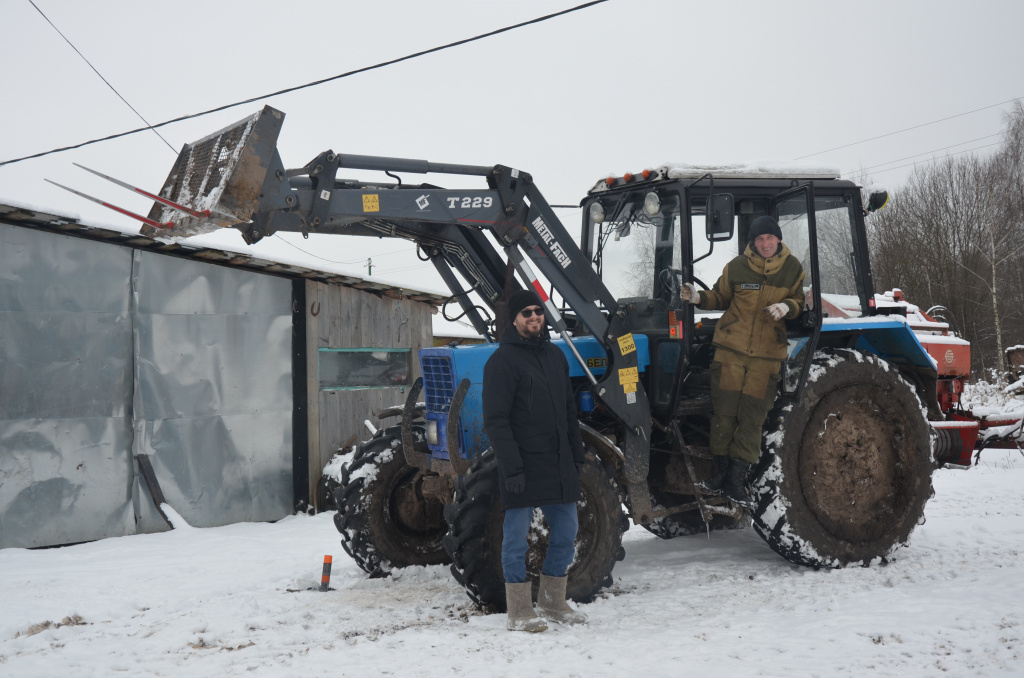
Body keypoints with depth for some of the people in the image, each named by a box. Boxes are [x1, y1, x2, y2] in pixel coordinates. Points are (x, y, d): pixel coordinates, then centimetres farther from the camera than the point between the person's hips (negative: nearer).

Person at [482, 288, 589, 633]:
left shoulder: (555, 355, 14)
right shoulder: (502, 361, -9)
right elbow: (495, 420, -14)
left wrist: (576, 455, 16)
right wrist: (511, 466, -19)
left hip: (559, 465, 7)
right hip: (523, 467, -7)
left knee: (566, 532, 12)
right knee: (517, 538, 2)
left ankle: (552, 601, 27)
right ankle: (519, 613, 12)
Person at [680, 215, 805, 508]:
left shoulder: (792, 269, 3)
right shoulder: (737, 267, 0)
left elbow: (800, 302, 10)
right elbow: (721, 297, 11)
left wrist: (788, 307, -11)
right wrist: (698, 297, -7)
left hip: (767, 354, 0)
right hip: (731, 349, 0)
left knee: (752, 417, 1)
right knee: (724, 412, 2)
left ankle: (737, 480, 9)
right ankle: (721, 472, 15)